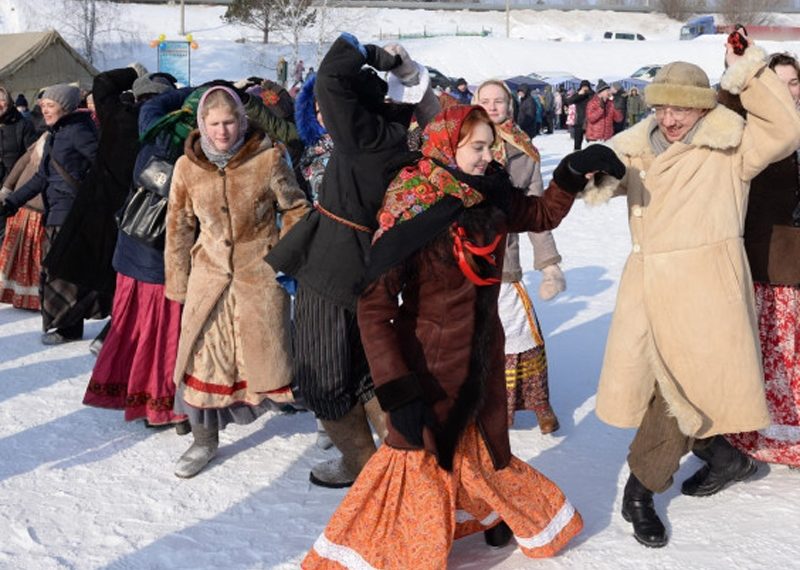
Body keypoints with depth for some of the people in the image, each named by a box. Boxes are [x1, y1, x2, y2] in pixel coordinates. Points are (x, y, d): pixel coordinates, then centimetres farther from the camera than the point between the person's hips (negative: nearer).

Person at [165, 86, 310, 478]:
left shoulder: (267, 159, -10)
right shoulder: (187, 166, -1)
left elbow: (295, 209, 1)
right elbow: (178, 227, 6)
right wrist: (178, 283, 8)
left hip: (260, 273, -3)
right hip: (209, 273, 3)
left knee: (267, 353, 4)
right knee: (204, 355, 6)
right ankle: (204, 440, 21)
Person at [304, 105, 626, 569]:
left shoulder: (492, 196, -4)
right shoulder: (411, 214, -21)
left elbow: (543, 215, 18)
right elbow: (375, 310, -22)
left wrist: (575, 171, 3)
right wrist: (399, 390, -27)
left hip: (483, 356, 5)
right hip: (431, 363, -5)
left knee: (484, 452, 21)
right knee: (421, 458, 6)